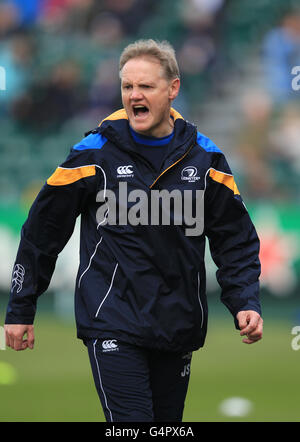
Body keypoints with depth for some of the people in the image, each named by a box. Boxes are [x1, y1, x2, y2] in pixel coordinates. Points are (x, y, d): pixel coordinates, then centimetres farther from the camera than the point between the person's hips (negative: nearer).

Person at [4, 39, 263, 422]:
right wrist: (20, 311, 5)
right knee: (132, 421, -17)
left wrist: (245, 302, -6)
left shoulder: (204, 158, 4)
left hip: (179, 329, 4)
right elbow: (42, 231, 3)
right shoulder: (95, 154, -5)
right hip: (112, 326, -4)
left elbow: (236, 240, 10)